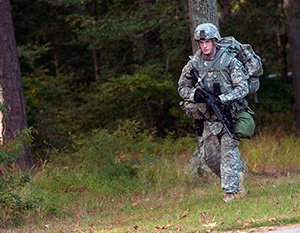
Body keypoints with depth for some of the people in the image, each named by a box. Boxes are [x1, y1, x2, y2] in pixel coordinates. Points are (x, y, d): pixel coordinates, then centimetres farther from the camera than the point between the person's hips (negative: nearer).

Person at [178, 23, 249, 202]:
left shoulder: (229, 60, -8)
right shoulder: (194, 63, 3)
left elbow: (243, 88, -10)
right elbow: (182, 87, 12)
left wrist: (223, 99, -25)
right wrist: (193, 94, -11)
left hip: (229, 113, -4)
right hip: (207, 117, 4)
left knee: (229, 150, -13)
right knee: (208, 156, 3)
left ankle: (231, 190, -9)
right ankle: (239, 170, 26)